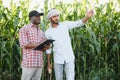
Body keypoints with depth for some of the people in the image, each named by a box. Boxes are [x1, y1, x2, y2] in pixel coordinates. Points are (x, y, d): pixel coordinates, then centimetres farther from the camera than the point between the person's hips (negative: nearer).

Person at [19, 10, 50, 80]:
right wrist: (39, 45, -17)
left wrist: (46, 47, -8)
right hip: (28, 63, -6)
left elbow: (43, 49, 17)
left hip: (39, 64, 6)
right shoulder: (24, 29, 1)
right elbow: (24, 45, -12)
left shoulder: (41, 32, 21)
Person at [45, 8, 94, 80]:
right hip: (58, 60, 1)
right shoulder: (48, 33, -1)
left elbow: (79, 23, -11)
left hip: (69, 58, 0)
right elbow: (48, 49, 7)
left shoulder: (65, 24, -1)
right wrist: (48, 63, 8)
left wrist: (88, 17, -30)